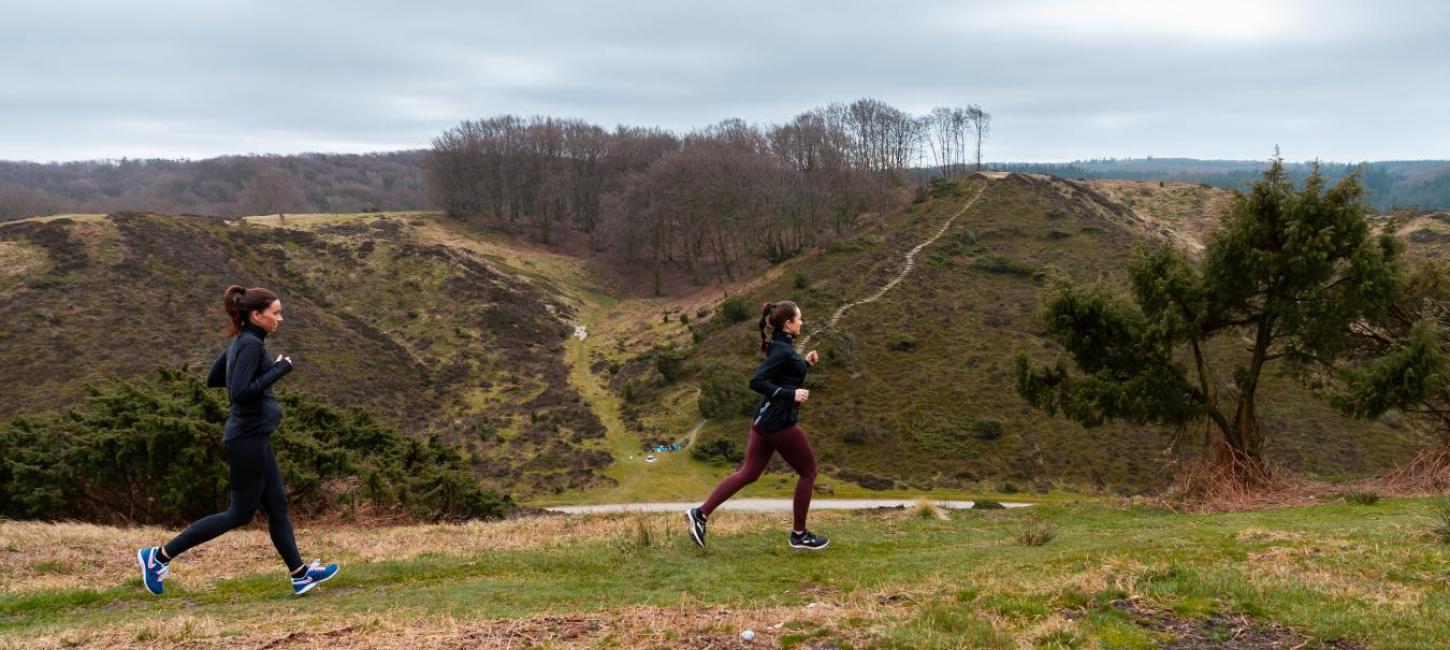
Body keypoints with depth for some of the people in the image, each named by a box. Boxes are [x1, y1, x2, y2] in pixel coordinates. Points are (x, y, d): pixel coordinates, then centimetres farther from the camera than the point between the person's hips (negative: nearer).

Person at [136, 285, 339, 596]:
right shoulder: (251, 344, -17)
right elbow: (241, 393, -26)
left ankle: (300, 575, 16)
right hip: (248, 439, -10)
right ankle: (160, 555, 6)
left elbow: (212, 380, 19)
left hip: (255, 437, 10)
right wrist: (278, 370, -18)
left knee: (277, 506, 11)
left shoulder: (242, 342, 11)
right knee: (240, 514, 1)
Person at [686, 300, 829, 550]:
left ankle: (700, 513, 5)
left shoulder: (780, 345, 11)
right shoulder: (783, 350, -18)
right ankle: (799, 535, 15)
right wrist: (791, 394, -23)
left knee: (748, 473, 10)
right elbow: (756, 382, -24)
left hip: (765, 418, 9)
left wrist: (805, 363, 13)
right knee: (808, 472, 6)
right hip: (779, 422, -9)